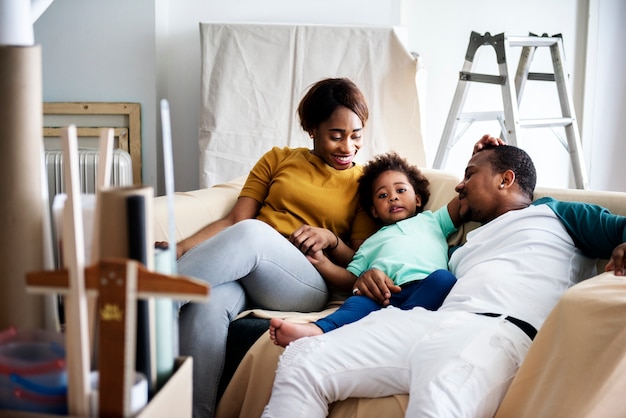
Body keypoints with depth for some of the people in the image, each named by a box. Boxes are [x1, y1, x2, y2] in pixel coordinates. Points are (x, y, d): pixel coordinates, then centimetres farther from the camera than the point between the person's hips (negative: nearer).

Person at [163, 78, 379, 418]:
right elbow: (234, 220, 11)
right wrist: (181, 249, -5)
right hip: (245, 273, 2)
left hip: (309, 284, -2)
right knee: (206, 303, -36)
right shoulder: (278, 159, 20)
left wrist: (331, 240, -7)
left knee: (251, 232, -35)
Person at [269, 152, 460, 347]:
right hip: (386, 294, 0)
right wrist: (322, 262, 11)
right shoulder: (371, 243, 37)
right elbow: (351, 278, 26)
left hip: (424, 287, 0)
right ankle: (317, 329, -59)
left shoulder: (430, 220, 37)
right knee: (359, 302, -32)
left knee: (443, 278, -34)